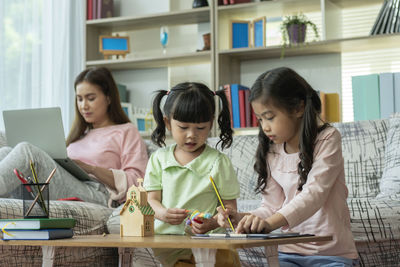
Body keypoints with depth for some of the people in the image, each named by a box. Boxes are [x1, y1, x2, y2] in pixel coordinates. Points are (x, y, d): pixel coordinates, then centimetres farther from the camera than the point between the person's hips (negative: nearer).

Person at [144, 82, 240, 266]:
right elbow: (152, 199, 10)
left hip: (205, 238, -2)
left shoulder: (219, 162, 6)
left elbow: (230, 206, 5)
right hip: (164, 235, 2)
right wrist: (162, 213, -14)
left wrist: (212, 223, -16)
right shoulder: (158, 159, 13)